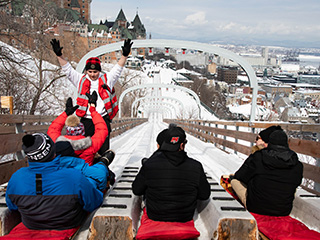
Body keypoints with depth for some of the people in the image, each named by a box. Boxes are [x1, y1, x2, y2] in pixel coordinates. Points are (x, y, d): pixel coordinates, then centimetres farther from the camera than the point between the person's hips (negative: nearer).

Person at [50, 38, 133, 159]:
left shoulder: (106, 79, 7)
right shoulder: (81, 80, 10)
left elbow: (118, 69, 0)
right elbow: (68, 70, 8)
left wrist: (125, 55, -13)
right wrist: (59, 55, -2)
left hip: (103, 120, -1)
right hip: (86, 120, 1)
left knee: (103, 149, 4)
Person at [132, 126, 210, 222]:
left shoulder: (149, 165, -22)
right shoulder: (196, 167, -21)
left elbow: (136, 191, -7)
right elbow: (205, 195, -9)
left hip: (154, 216, 0)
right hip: (185, 218, 1)